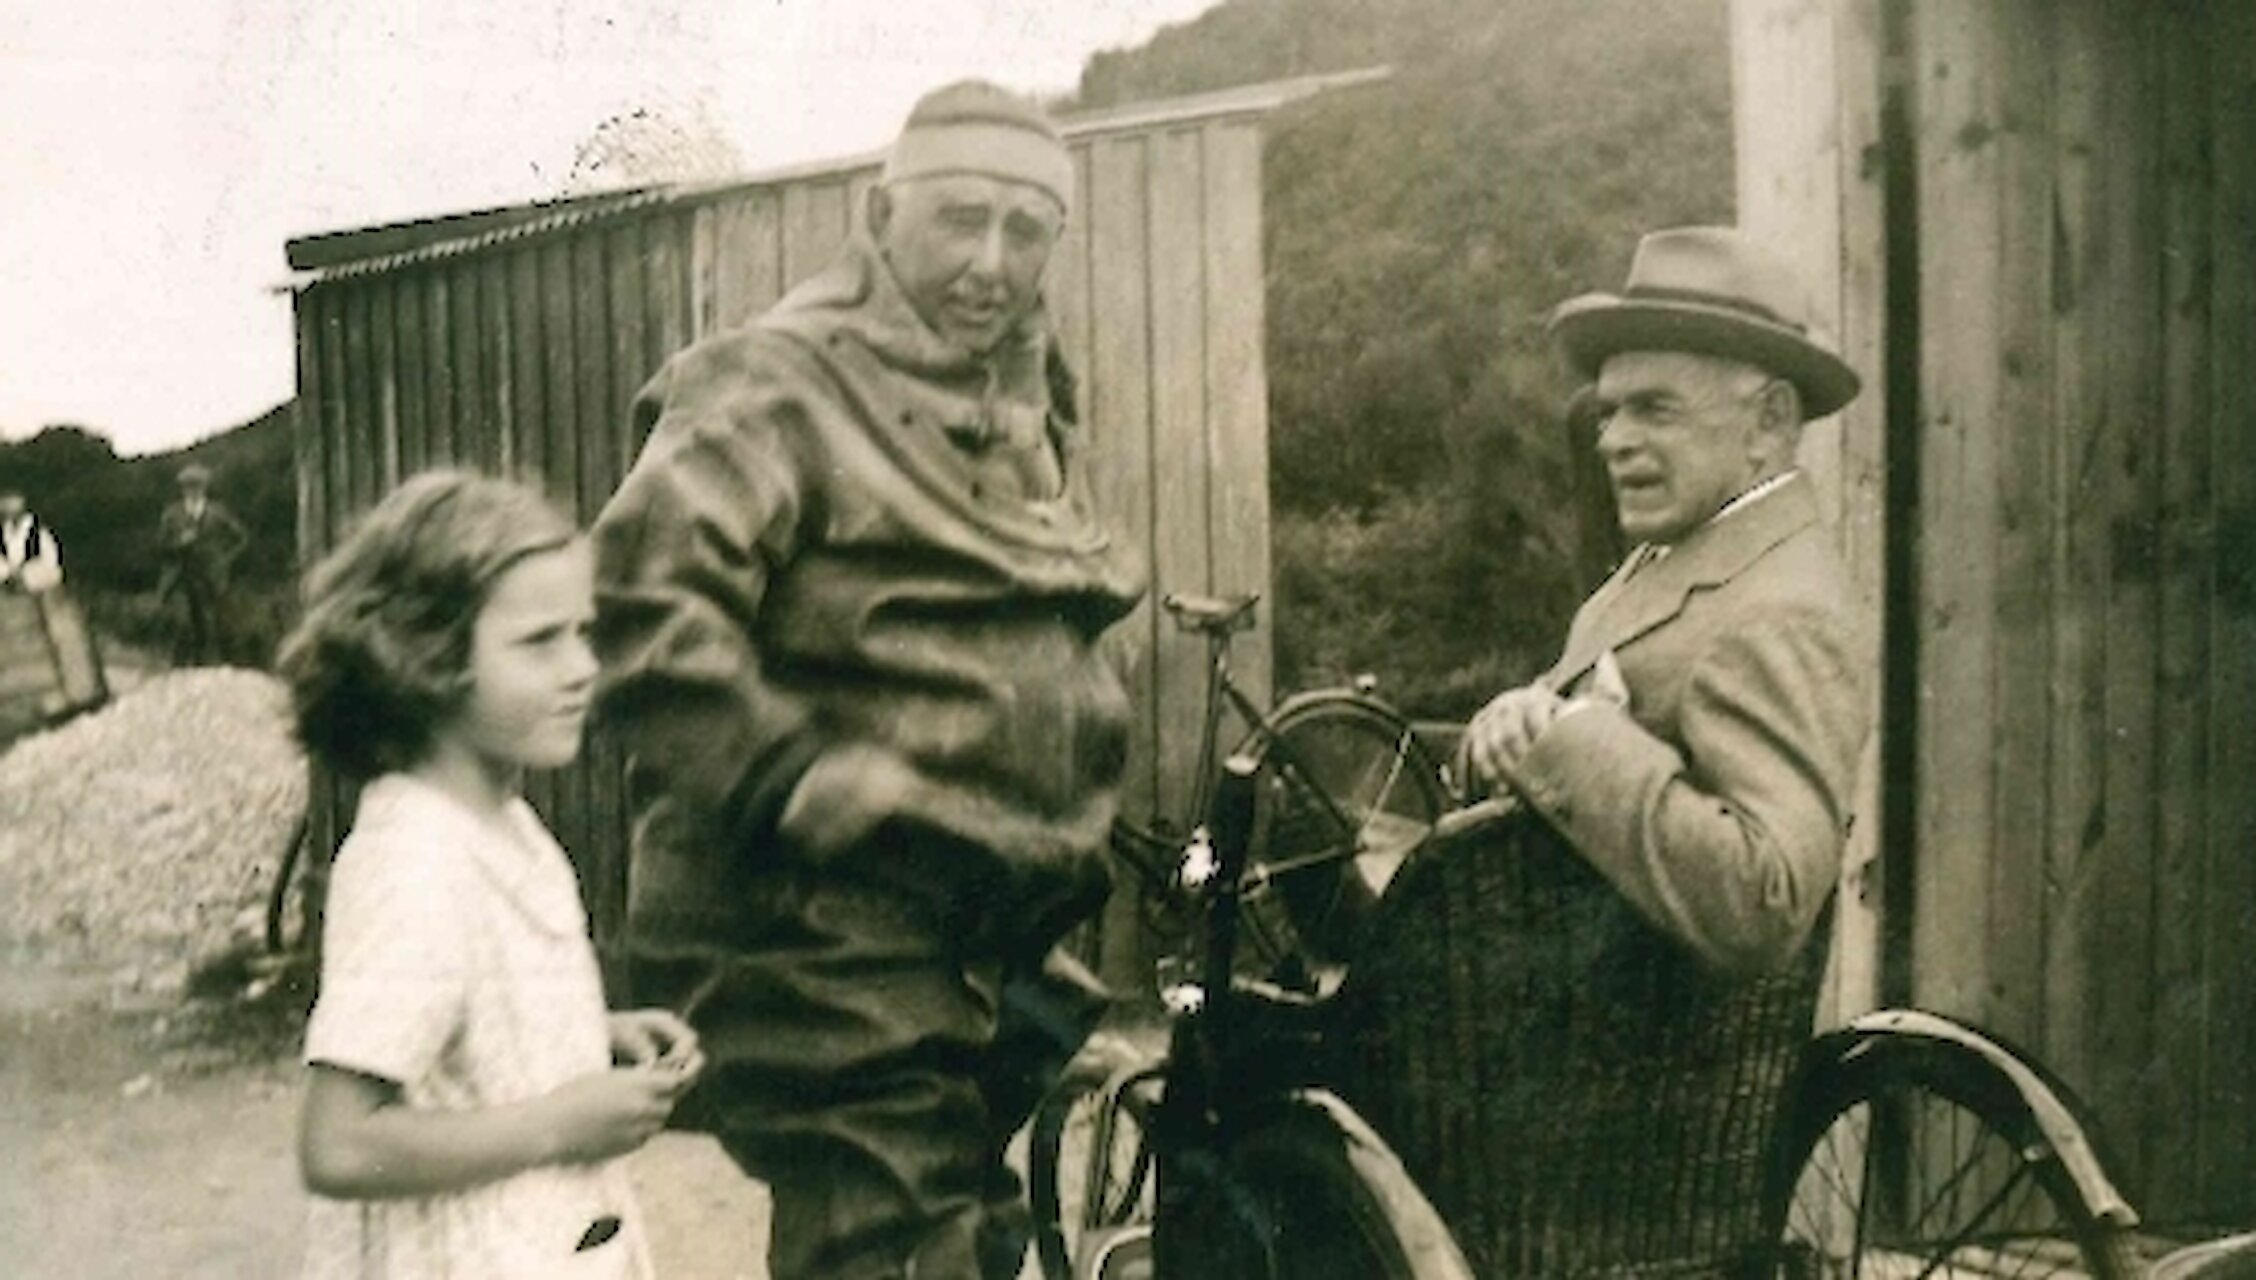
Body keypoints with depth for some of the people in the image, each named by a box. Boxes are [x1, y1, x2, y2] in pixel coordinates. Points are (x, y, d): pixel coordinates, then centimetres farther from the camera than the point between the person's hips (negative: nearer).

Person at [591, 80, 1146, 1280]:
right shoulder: (781, 386, -11)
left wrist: (1073, 846, 23)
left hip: (991, 944, 9)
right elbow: (644, 600, -24)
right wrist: (798, 784, -27)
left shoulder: (1034, 414, 17)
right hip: (829, 943, -9)